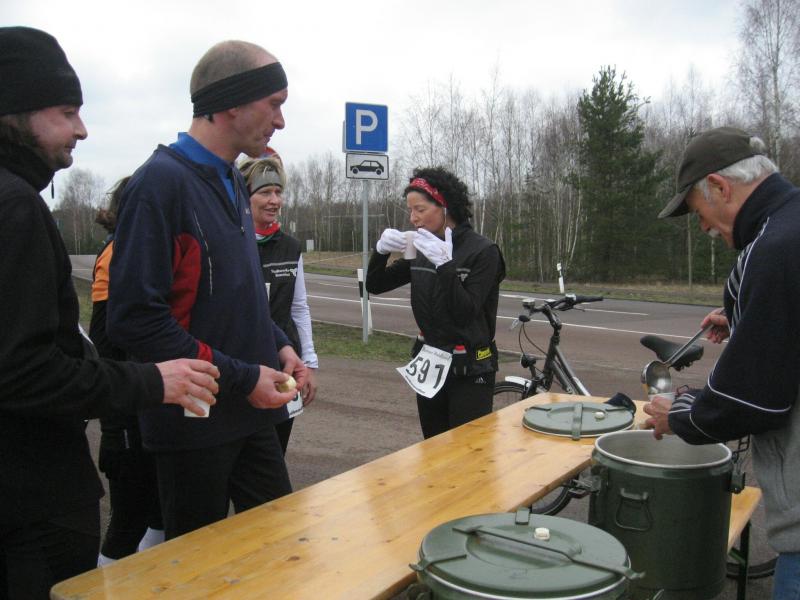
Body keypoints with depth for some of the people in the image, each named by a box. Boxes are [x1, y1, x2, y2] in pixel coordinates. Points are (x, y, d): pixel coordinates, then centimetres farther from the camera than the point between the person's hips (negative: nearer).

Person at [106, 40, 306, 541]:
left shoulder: (232, 181, 11)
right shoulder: (162, 181, -17)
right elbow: (136, 317, -22)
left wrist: (279, 346, 4)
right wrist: (241, 378, -19)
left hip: (250, 412, 8)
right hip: (195, 423, -8)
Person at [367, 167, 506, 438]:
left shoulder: (483, 251, -13)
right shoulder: (420, 250, 5)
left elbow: (466, 312, -20)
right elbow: (374, 285, 6)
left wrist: (444, 264, -30)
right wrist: (380, 251, -12)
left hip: (469, 371, -6)